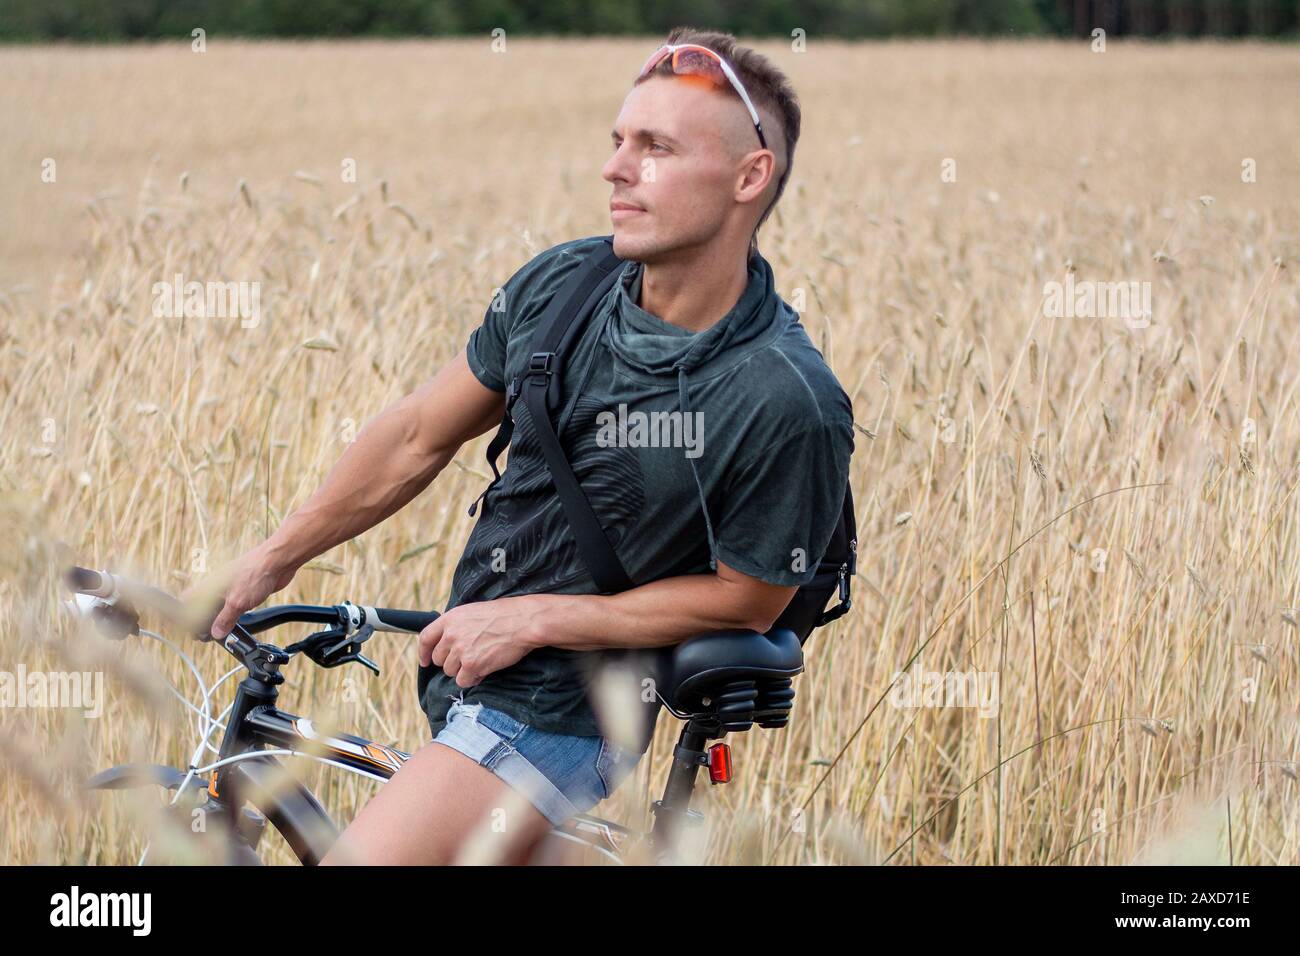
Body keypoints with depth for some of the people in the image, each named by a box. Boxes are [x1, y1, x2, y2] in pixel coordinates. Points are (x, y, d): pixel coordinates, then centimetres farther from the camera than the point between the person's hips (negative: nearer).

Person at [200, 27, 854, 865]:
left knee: (362, 856, -19)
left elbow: (744, 601, -14)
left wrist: (533, 619, -15)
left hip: (559, 710, -7)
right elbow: (420, 434, 7)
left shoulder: (793, 405, -23)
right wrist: (274, 558, 12)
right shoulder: (558, 285, -5)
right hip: (463, 668, 7)